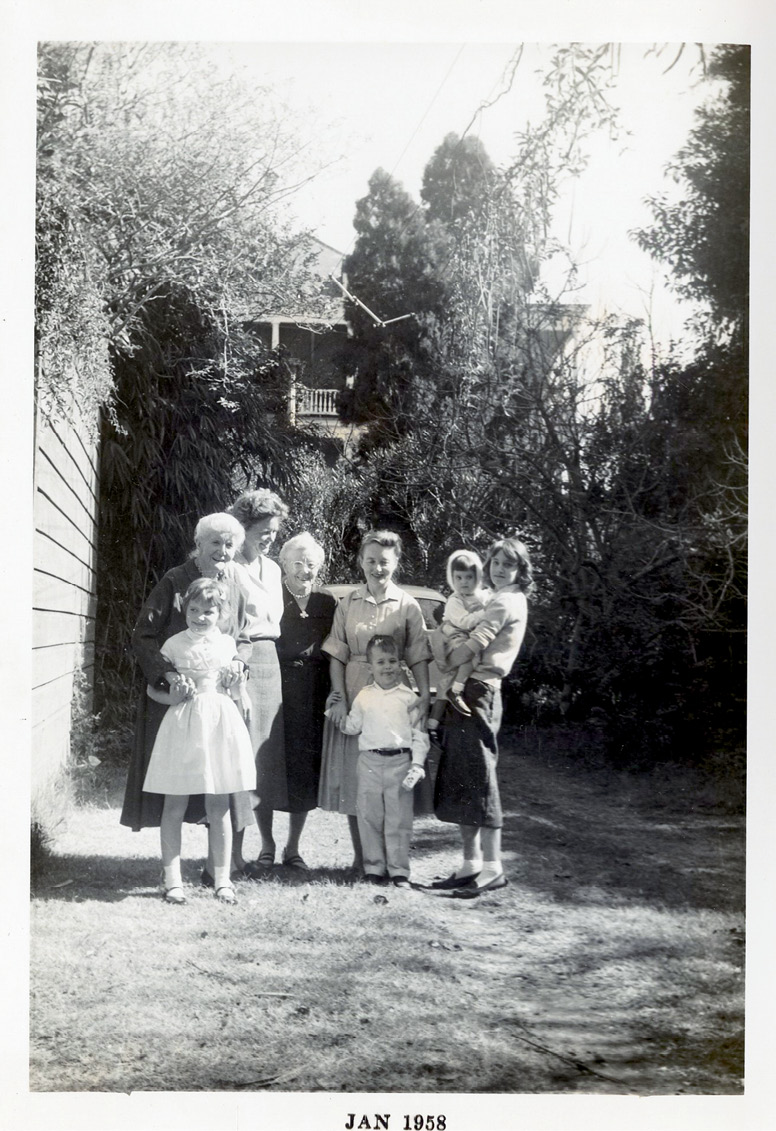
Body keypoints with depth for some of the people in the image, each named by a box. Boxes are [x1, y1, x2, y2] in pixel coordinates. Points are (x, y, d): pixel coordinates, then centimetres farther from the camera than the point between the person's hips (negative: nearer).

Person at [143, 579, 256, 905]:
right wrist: (173, 696, -11)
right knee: (174, 806, 1)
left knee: (219, 808, 5)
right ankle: (172, 880, 8)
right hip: (182, 724, -1)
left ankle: (222, 879, 13)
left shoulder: (227, 644, 8)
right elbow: (152, 688, 6)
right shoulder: (174, 644, 3)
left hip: (220, 724, 1)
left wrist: (237, 680, -6)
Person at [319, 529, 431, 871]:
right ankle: (360, 855, 15)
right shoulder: (348, 603, 4)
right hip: (353, 697, 2)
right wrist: (340, 698, -6)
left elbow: (418, 657, -1)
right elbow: (337, 655, 4)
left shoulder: (407, 605, 1)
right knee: (352, 777, 5)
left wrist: (424, 697, -11)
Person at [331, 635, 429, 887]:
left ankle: (399, 870, 8)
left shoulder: (408, 696, 4)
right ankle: (374, 867, 15)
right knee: (369, 817, 4)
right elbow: (352, 726, 18)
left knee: (398, 818, 1)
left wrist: (417, 764, -4)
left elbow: (419, 733, 3)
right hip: (370, 762, 2)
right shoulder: (364, 697, 9)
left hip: (400, 762, -2)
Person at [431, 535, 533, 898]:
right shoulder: (502, 602, 22)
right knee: (461, 779, 9)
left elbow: (466, 651, -15)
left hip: (478, 693, -10)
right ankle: (471, 864, 13)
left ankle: (493, 868, -6)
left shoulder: (506, 603, -9)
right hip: (465, 693, 10)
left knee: (477, 778, -8)